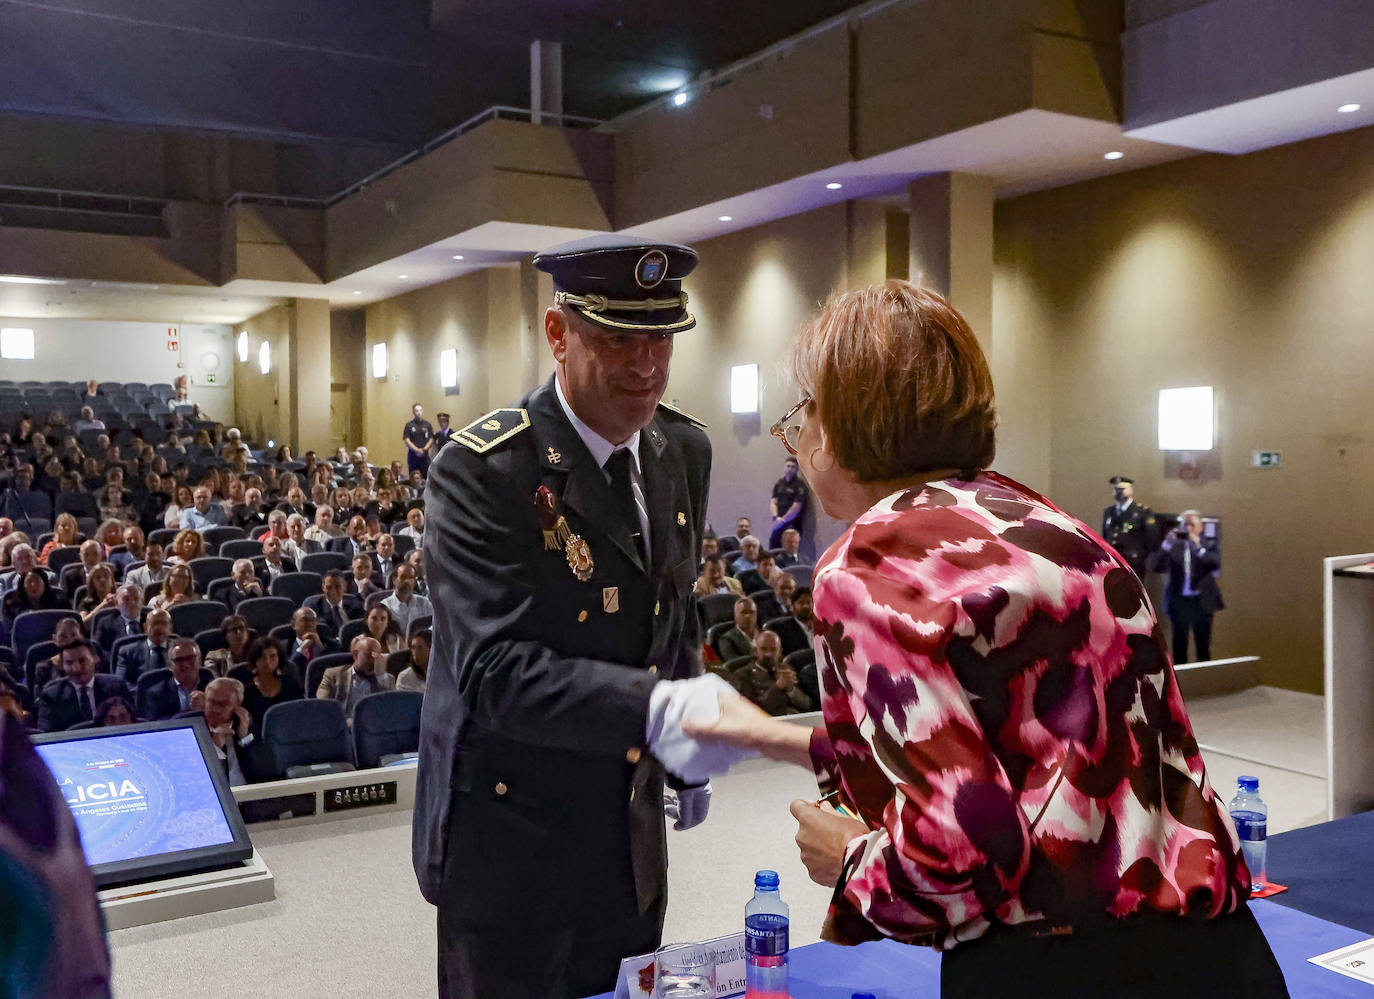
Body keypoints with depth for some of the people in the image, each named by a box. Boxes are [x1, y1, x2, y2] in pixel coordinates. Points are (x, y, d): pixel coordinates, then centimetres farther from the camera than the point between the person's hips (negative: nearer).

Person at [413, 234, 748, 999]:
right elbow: (492, 667, -29)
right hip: (512, 843, -6)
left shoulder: (684, 450, 1)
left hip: (634, 838, 6)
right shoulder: (481, 470, -20)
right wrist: (654, 710, -41)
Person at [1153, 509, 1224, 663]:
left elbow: (1216, 563, -13)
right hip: (1179, 600, 0)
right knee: (1179, 643, -1)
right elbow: (1158, 567, -6)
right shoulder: (1174, 545, 5)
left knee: (1203, 644, 5)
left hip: (1202, 600, 0)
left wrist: (1198, 547, -25)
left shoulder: (1211, 543, 6)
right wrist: (1167, 544, -17)